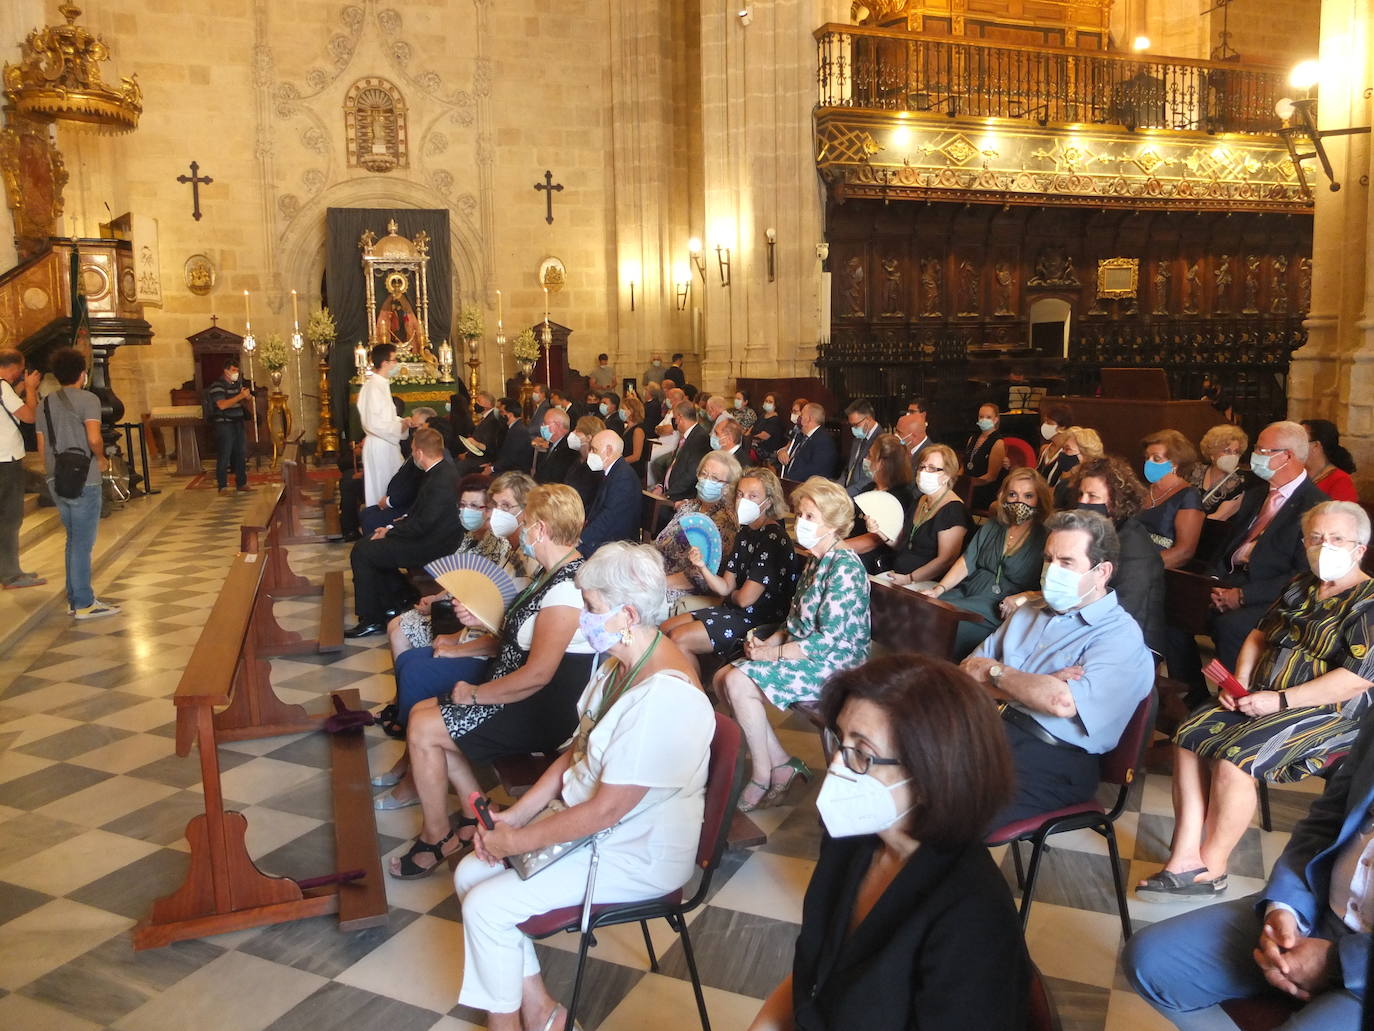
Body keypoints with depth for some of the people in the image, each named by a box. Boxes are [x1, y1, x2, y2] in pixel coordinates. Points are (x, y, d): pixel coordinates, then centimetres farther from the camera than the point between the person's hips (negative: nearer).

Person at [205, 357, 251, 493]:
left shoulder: (238, 383, 13)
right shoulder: (217, 386, -10)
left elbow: (244, 403, 23)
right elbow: (222, 405, -23)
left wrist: (248, 397, -1)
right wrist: (241, 396, -24)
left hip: (239, 423, 7)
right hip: (224, 424, -7)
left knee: (241, 454, 9)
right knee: (224, 455, -5)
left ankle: (241, 483, 18)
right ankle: (222, 486, 0)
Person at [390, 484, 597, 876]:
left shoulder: (566, 588, -25)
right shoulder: (553, 573, 8)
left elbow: (536, 675, -28)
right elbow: (517, 637, 19)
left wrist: (475, 693, -16)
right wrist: (464, 648, 9)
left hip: (541, 712, -10)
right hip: (519, 690, 10)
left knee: (423, 728, -10)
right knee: (425, 712, 6)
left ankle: (437, 837, 9)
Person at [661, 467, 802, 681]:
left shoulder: (773, 539, -19)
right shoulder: (745, 533, 10)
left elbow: (745, 598, -20)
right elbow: (726, 587, 7)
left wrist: (731, 595, 3)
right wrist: (702, 567, -11)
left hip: (761, 621, -9)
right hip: (734, 611, 10)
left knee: (680, 639, -17)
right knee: (666, 629, 6)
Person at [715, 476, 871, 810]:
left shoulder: (845, 566, -18)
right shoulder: (814, 561, 11)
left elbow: (828, 640, -23)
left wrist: (771, 654, -18)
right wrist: (767, 642, -2)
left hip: (835, 664, -10)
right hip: (805, 654, 10)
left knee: (739, 682, -22)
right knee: (723, 677, -2)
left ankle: (763, 774, -7)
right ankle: (781, 764, 1)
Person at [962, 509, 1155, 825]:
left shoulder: (1120, 636, -3)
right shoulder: (1029, 612, 19)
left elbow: (1064, 702, -20)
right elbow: (968, 672, 10)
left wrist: (995, 670, -4)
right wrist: (1040, 686, -7)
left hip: (1049, 760, -6)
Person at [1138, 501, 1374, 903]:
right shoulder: (1300, 586, 15)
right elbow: (1260, 634, 22)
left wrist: (1279, 700, -21)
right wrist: (1240, 683, 3)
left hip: (1325, 712, -8)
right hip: (1263, 698, 8)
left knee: (1234, 758, -27)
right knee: (1189, 736, -13)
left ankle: (1211, 869, -10)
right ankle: (1185, 856, -16)